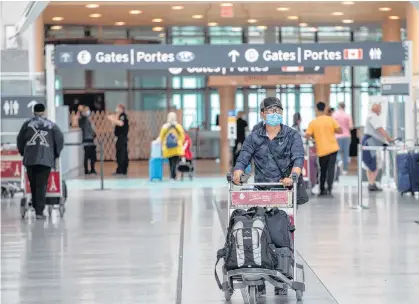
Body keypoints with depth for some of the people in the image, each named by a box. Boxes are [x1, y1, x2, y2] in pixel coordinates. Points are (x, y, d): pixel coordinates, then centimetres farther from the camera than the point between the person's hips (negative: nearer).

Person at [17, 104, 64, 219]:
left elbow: (20, 140, 12)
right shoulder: (51, 125, 6)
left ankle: (36, 207, 19)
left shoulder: (27, 124, 8)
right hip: (46, 159, -1)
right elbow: (60, 139, 4)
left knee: (33, 184, 14)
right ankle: (39, 211, -9)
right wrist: (56, 154, 17)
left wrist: (23, 152, 26)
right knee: (42, 185, -3)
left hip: (30, 158, 1)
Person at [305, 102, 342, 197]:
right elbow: (340, 130, -6)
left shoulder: (313, 123, -4)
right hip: (332, 148, -1)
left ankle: (322, 190, 21)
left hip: (321, 150, 1)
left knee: (323, 170, 15)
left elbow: (307, 136, -8)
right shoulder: (331, 119, -4)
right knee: (331, 169, -4)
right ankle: (329, 189, -18)